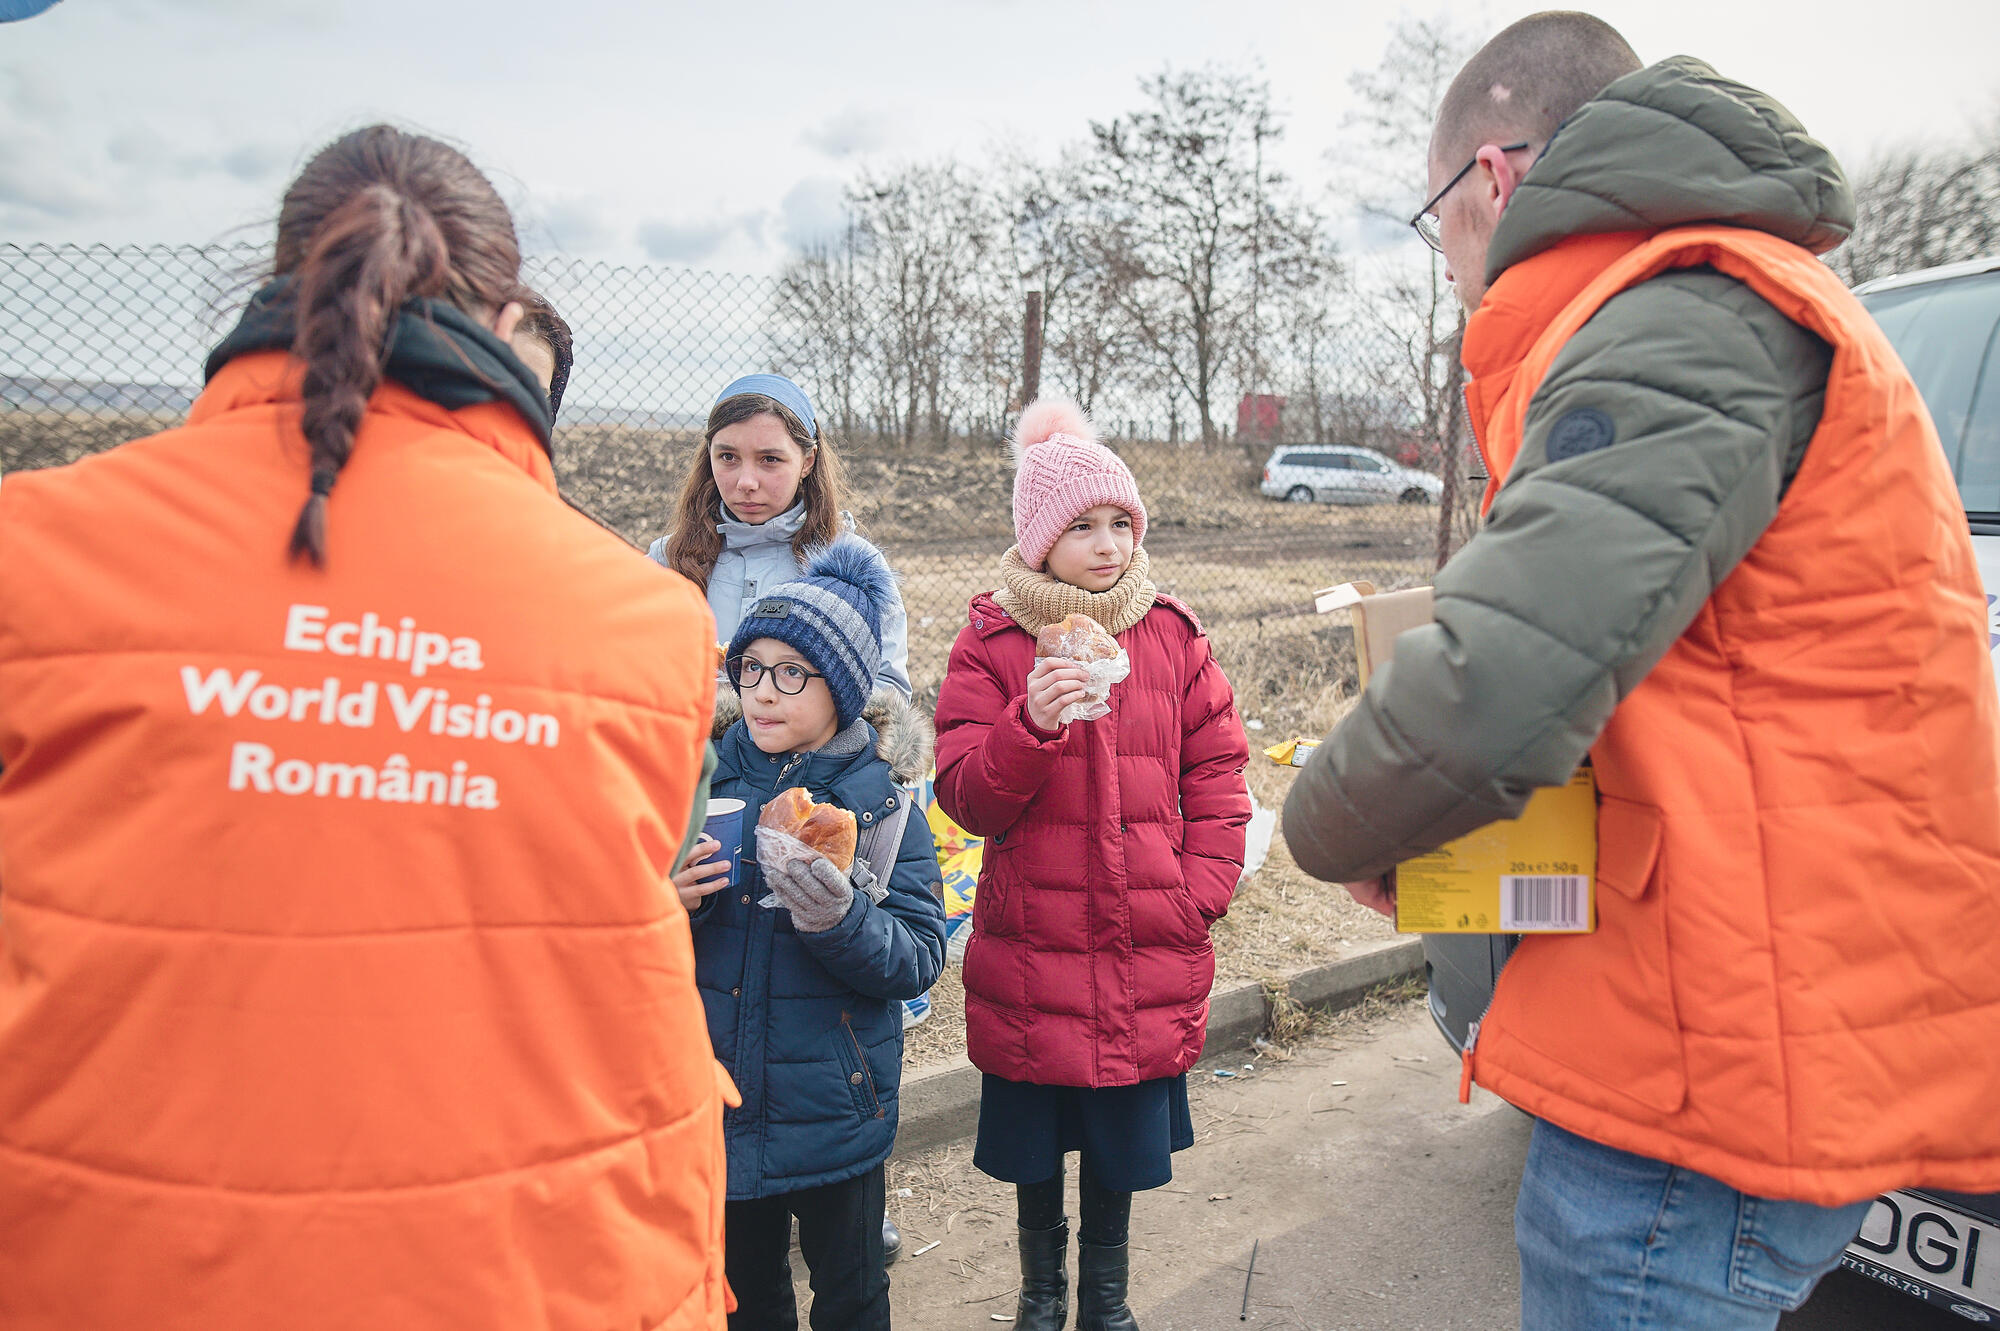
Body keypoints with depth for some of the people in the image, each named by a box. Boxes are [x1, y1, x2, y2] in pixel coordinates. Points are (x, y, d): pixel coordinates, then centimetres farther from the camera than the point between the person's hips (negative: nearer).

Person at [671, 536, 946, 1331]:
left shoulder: (880, 802, -10)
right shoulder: (708, 780, -2)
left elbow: (919, 959, -15)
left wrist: (839, 919, -32)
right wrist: (666, 901, -16)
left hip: (834, 1109, -3)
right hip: (721, 1101, 3)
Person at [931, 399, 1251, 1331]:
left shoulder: (1172, 636, 3)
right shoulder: (992, 642, -4)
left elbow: (1216, 776, 5)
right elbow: (966, 798, -9)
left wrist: (1200, 890, -4)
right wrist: (1030, 723, -26)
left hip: (1146, 948, 2)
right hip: (1029, 948, -1)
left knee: (1123, 1141, 15)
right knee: (1032, 1144, 15)